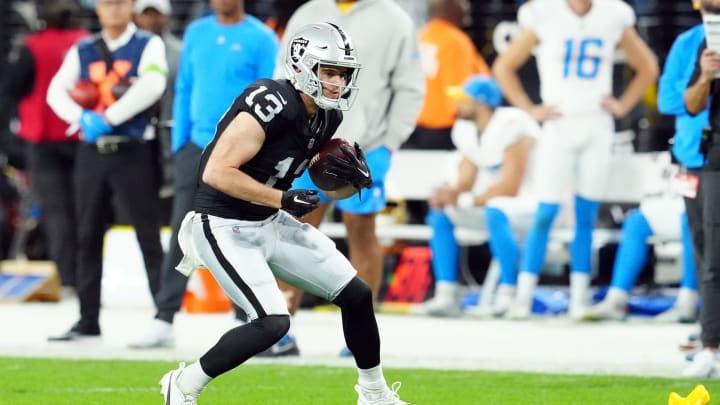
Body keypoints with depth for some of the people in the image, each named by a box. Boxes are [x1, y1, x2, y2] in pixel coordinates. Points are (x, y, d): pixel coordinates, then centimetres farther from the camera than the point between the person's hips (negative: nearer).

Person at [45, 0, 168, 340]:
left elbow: (152, 86, -17)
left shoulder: (148, 45, 0)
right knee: (88, 236, 8)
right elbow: (57, 91, 5)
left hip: (133, 152, -5)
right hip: (92, 152, 5)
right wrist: (82, 117, -14)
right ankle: (88, 321, 15)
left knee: (148, 236, -6)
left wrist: (108, 118, -20)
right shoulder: (83, 51, 12)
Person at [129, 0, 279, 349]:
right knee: (180, 234, -2)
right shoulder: (196, 33, 10)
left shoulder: (261, 39, -4)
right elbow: (184, 91, 14)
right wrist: (178, 145, 7)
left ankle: (245, 320, 12)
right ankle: (164, 320, -3)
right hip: (196, 147, 4)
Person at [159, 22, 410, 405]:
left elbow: (328, 189, 14)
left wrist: (355, 179, -8)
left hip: (270, 223, 9)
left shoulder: (326, 117, 2)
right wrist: (283, 198, -26)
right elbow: (216, 173, -28)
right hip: (225, 229, -9)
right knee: (272, 323, -21)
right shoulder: (273, 105, -25)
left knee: (356, 295, 8)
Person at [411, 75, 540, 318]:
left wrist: (463, 200, -23)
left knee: (495, 211, -38)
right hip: (498, 203, 9)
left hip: (533, 203, -9)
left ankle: (508, 298, -35)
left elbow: (510, 189, -25)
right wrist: (450, 194, -16)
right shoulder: (467, 131, 5)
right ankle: (446, 297, -5)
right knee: (440, 214, 2)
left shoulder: (511, 125, -22)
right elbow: (465, 184, 8)